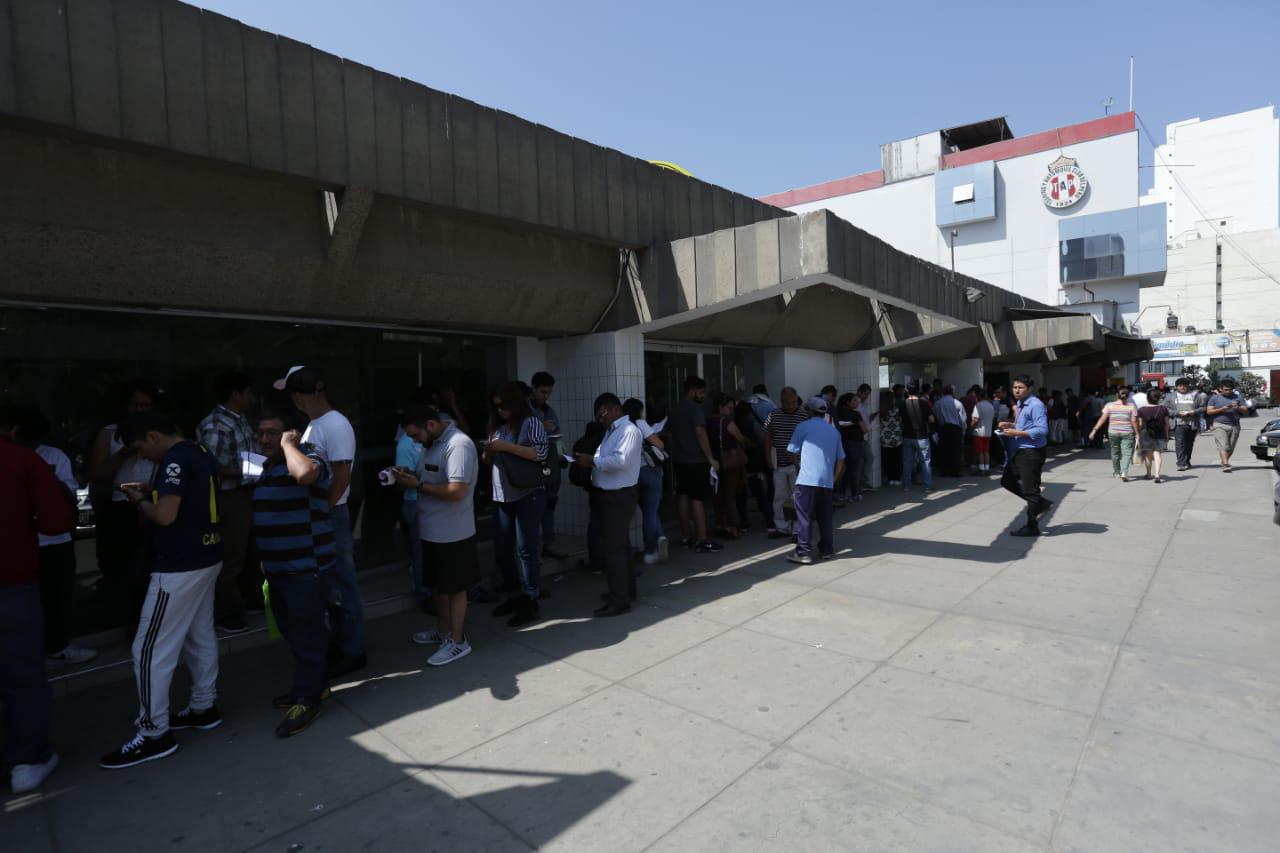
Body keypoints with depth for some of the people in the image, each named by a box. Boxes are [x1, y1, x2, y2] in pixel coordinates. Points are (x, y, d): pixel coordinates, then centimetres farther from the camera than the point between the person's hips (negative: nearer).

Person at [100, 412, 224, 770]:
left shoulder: (175, 459, -18)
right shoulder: (202, 455, 11)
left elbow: (165, 515, -24)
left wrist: (139, 501, -5)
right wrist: (152, 492, 13)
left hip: (180, 566, -10)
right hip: (206, 557, 10)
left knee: (151, 649, 0)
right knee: (200, 637, 18)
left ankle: (154, 733, 8)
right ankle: (203, 707, 29)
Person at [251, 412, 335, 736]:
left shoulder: (306, 457, -13)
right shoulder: (268, 466, 15)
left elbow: (306, 474, -41)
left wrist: (288, 443, -24)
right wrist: (265, 561, 25)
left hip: (307, 566, -10)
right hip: (278, 566, 10)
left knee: (306, 632, -1)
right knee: (292, 631, 18)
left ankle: (307, 699, 11)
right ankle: (315, 684, 33)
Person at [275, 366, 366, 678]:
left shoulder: (335, 426, -19)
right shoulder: (315, 423, 11)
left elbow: (342, 477, -23)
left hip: (330, 515, -10)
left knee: (342, 584, 2)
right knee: (328, 583, 19)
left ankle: (352, 651, 15)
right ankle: (338, 642, 33)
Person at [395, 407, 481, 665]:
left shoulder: (458, 445, -22)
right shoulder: (434, 443, 10)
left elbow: (457, 491, -29)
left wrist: (418, 486, -21)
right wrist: (410, 476, -1)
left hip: (452, 534, -9)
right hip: (434, 531, 9)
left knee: (455, 588, 4)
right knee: (439, 584, 20)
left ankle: (458, 641, 16)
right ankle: (443, 631, 36)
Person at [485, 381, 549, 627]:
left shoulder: (531, 422, -6)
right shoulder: (497, 425, 13)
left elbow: (541, 452, -17)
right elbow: (491, 459, 21)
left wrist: (506, 446, -20)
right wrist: (487, 453, -3)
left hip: (528, 495, -7)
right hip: (502, 497, 7)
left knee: (526, 549, -3)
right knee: (502, 549, 11)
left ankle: (531, 602, 7)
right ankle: (514, 596, 26)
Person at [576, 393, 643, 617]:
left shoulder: (629, 431, -14)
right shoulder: (611, 431, 16)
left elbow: (621, 460, -26)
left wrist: (593, 460, -19)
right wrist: (591, 461, -1)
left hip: (619, 497, -10)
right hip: (606, 495, 10)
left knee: (613, 548, -8)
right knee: (619, 544, 19)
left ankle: (619, 600, -1)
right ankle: (625, 588, 32)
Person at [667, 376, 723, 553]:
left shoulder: (676, 410, 15)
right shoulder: (696, 408, -11)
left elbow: (670, 434, 18)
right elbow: (700, 432, -19)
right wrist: (710, 458, -17)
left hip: (679, 460, 8)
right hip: (695, 460, -8)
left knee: (683, 497, 11)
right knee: (698, 499, -7)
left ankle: (687, 537, 17)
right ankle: (702, 541, -5)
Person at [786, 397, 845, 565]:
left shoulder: (803, 426, 2)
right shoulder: (834, 430, 16)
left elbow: (794, 453, 7)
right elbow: (840, 459, 15)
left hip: (807, 480, -5)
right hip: (827, 481, 5)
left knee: (804, 517, -2)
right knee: (825, 517, 15)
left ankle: (804, 553, -3)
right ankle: (827, 549, 22)